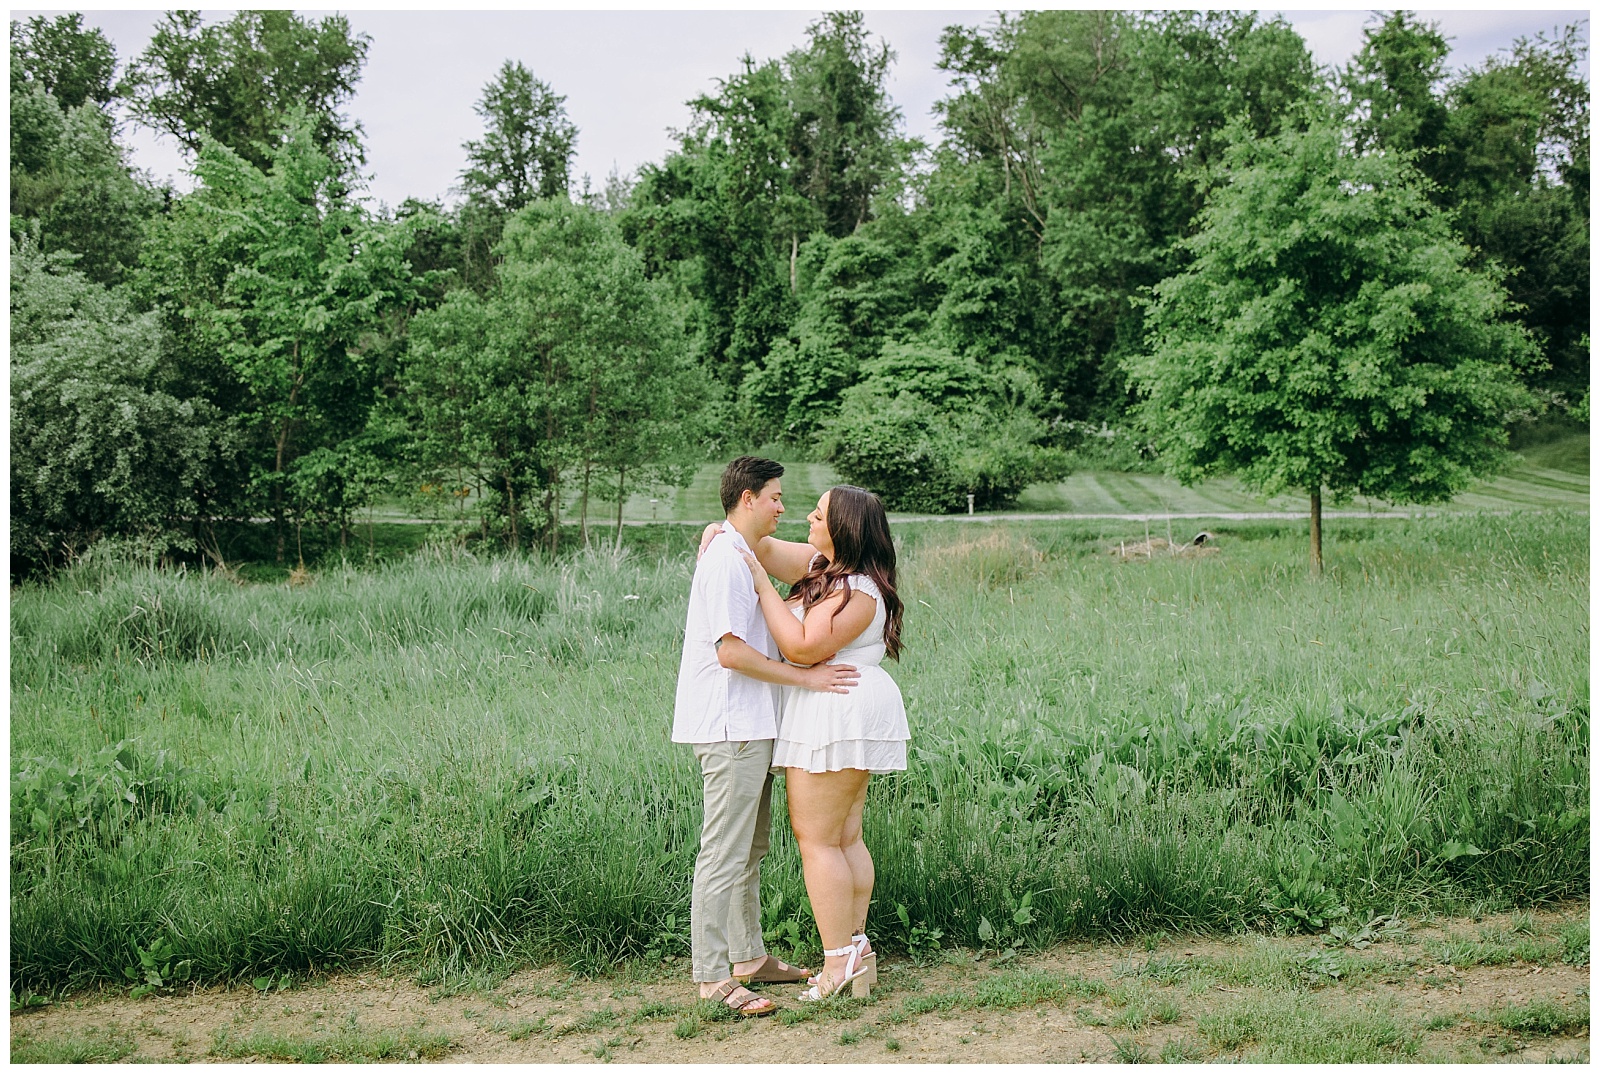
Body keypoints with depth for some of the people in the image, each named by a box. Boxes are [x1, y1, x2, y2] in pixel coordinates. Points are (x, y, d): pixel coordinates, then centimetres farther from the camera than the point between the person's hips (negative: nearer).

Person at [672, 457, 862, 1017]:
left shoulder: (740, 556, 18)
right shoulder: (726, 560, -15)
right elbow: (731, 652, -22)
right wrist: (805, 677, -17)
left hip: (749, 727, 11)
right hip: (730, 728, -11)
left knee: (751, 849, 17)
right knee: (725, 854, -7)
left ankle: (748, 957, 27)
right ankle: (712, 978, -3)